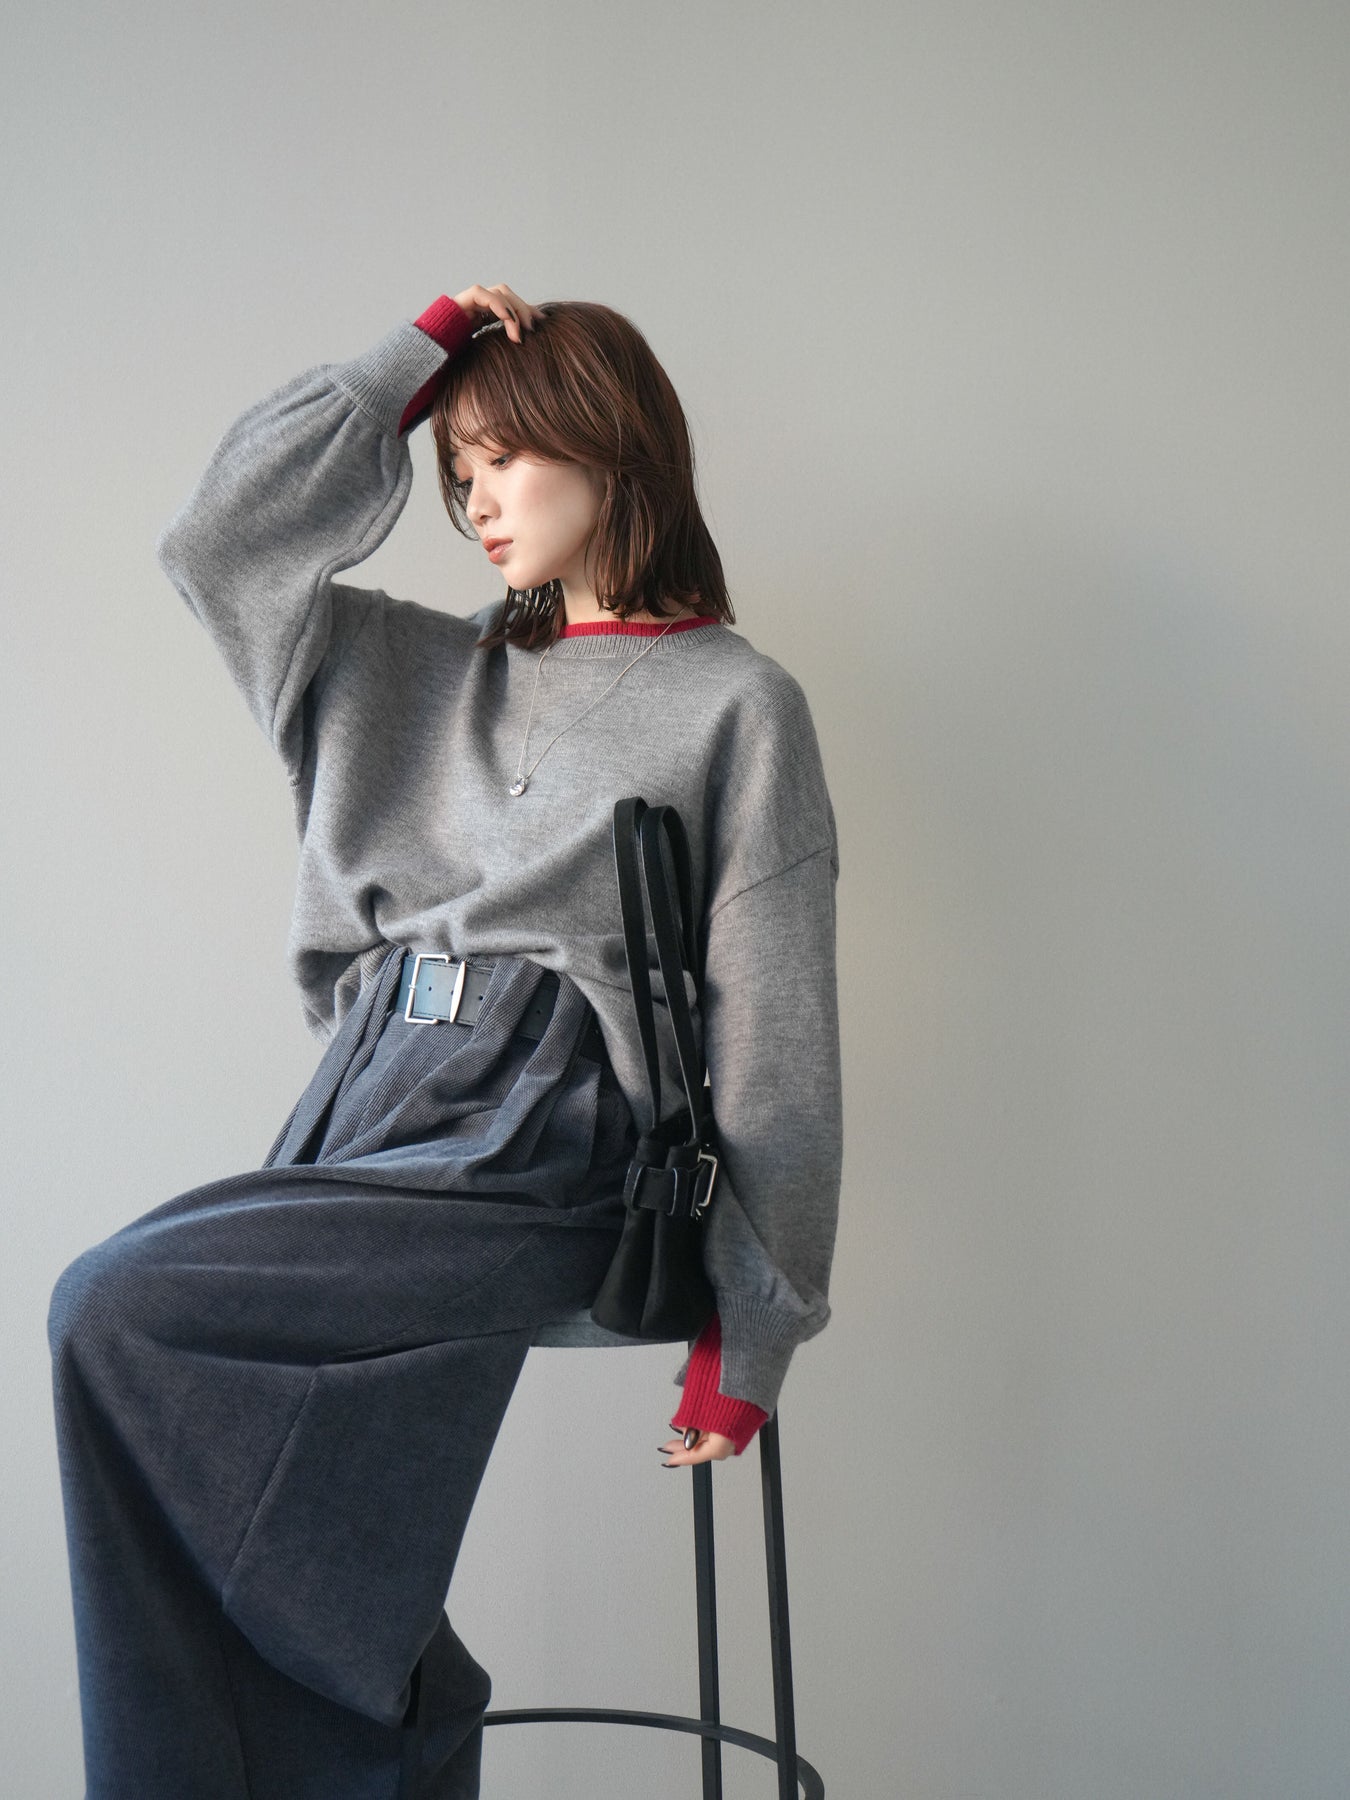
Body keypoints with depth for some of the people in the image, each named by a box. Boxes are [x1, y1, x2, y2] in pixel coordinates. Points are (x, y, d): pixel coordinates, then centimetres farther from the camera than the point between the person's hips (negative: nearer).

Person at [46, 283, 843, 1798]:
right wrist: (418, 354, 19)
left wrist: (747, 1334, -1)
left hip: (540, 1153, -5)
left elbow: (773, 1030, 2)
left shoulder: (738, 704, 7)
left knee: (118, 1314, -24)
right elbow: (215, 539, 17)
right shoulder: (421, 674, 25)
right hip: (365, 1116, 6)